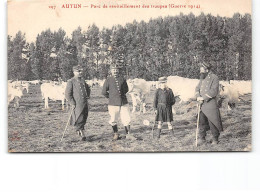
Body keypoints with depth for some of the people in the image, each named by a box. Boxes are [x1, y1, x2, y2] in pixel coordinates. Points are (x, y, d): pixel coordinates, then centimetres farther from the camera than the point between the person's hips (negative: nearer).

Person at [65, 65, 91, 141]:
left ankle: (78, 130, 29)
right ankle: (82, 133, 2)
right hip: (77, 104, -7)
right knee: (79, 119, -7)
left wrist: (87, 96, 19)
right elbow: (67, 94, -11)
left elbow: (88, 88, 32)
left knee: (84, 119, 12)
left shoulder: (82, 80, 14)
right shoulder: (71, 82, -7)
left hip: (85, 103, 7)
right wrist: (72, 103, -14)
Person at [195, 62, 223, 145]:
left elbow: (214, 91, -18)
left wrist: (203, 97, -17)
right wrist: (198, 97, -8)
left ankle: (215, 139, 14)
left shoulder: (214, 78, -8)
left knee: (212, 122, 0)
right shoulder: (202, 79, 15)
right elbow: (197, 88, 12)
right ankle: (202, 139, 11)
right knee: (201, 121, 5)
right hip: (202, 104, 6)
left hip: (210, 103, -6)